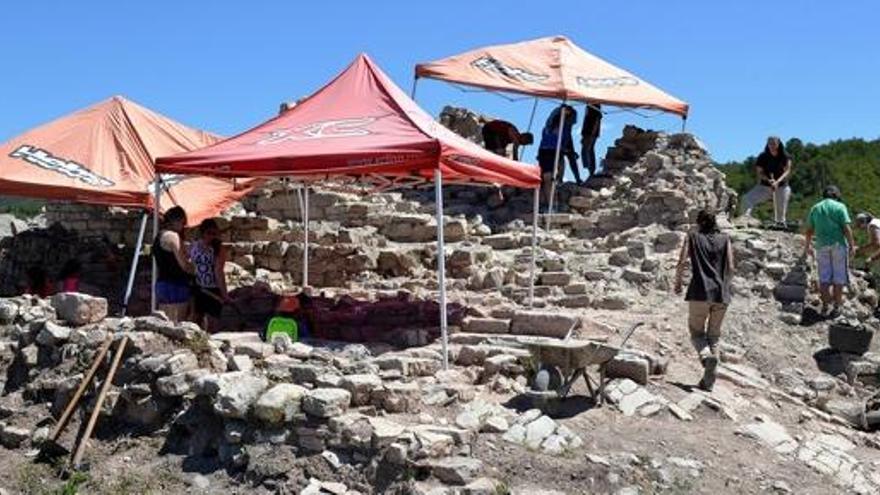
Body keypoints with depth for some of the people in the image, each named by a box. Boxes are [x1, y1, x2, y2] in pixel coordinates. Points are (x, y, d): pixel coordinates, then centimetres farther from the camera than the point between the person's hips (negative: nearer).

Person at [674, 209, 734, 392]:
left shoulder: (692, 237, 8)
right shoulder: (724, 239, 13)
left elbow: (682, 263, -3)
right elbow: (730, 269, 5)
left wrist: (678, 283, 11)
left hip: (700, 292, -2)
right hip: (721, 294, 2)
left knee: (697, 332, 10)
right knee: (714, 335, 13)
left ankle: (707, 355, -23)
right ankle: (708, 381, 8)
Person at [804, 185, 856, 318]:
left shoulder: (815, 208, 9)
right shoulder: (840, 206, -2)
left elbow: (809, 230, 11)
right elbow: (846, 228, -10)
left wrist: (808, 246, 21)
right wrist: (852, 245, -5)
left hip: (822, 246, 3)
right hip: (838, 244, -3)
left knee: (824, 277, 9)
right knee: (838, 277, 5)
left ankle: (825, 306, 10)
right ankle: (836, 308, 7)